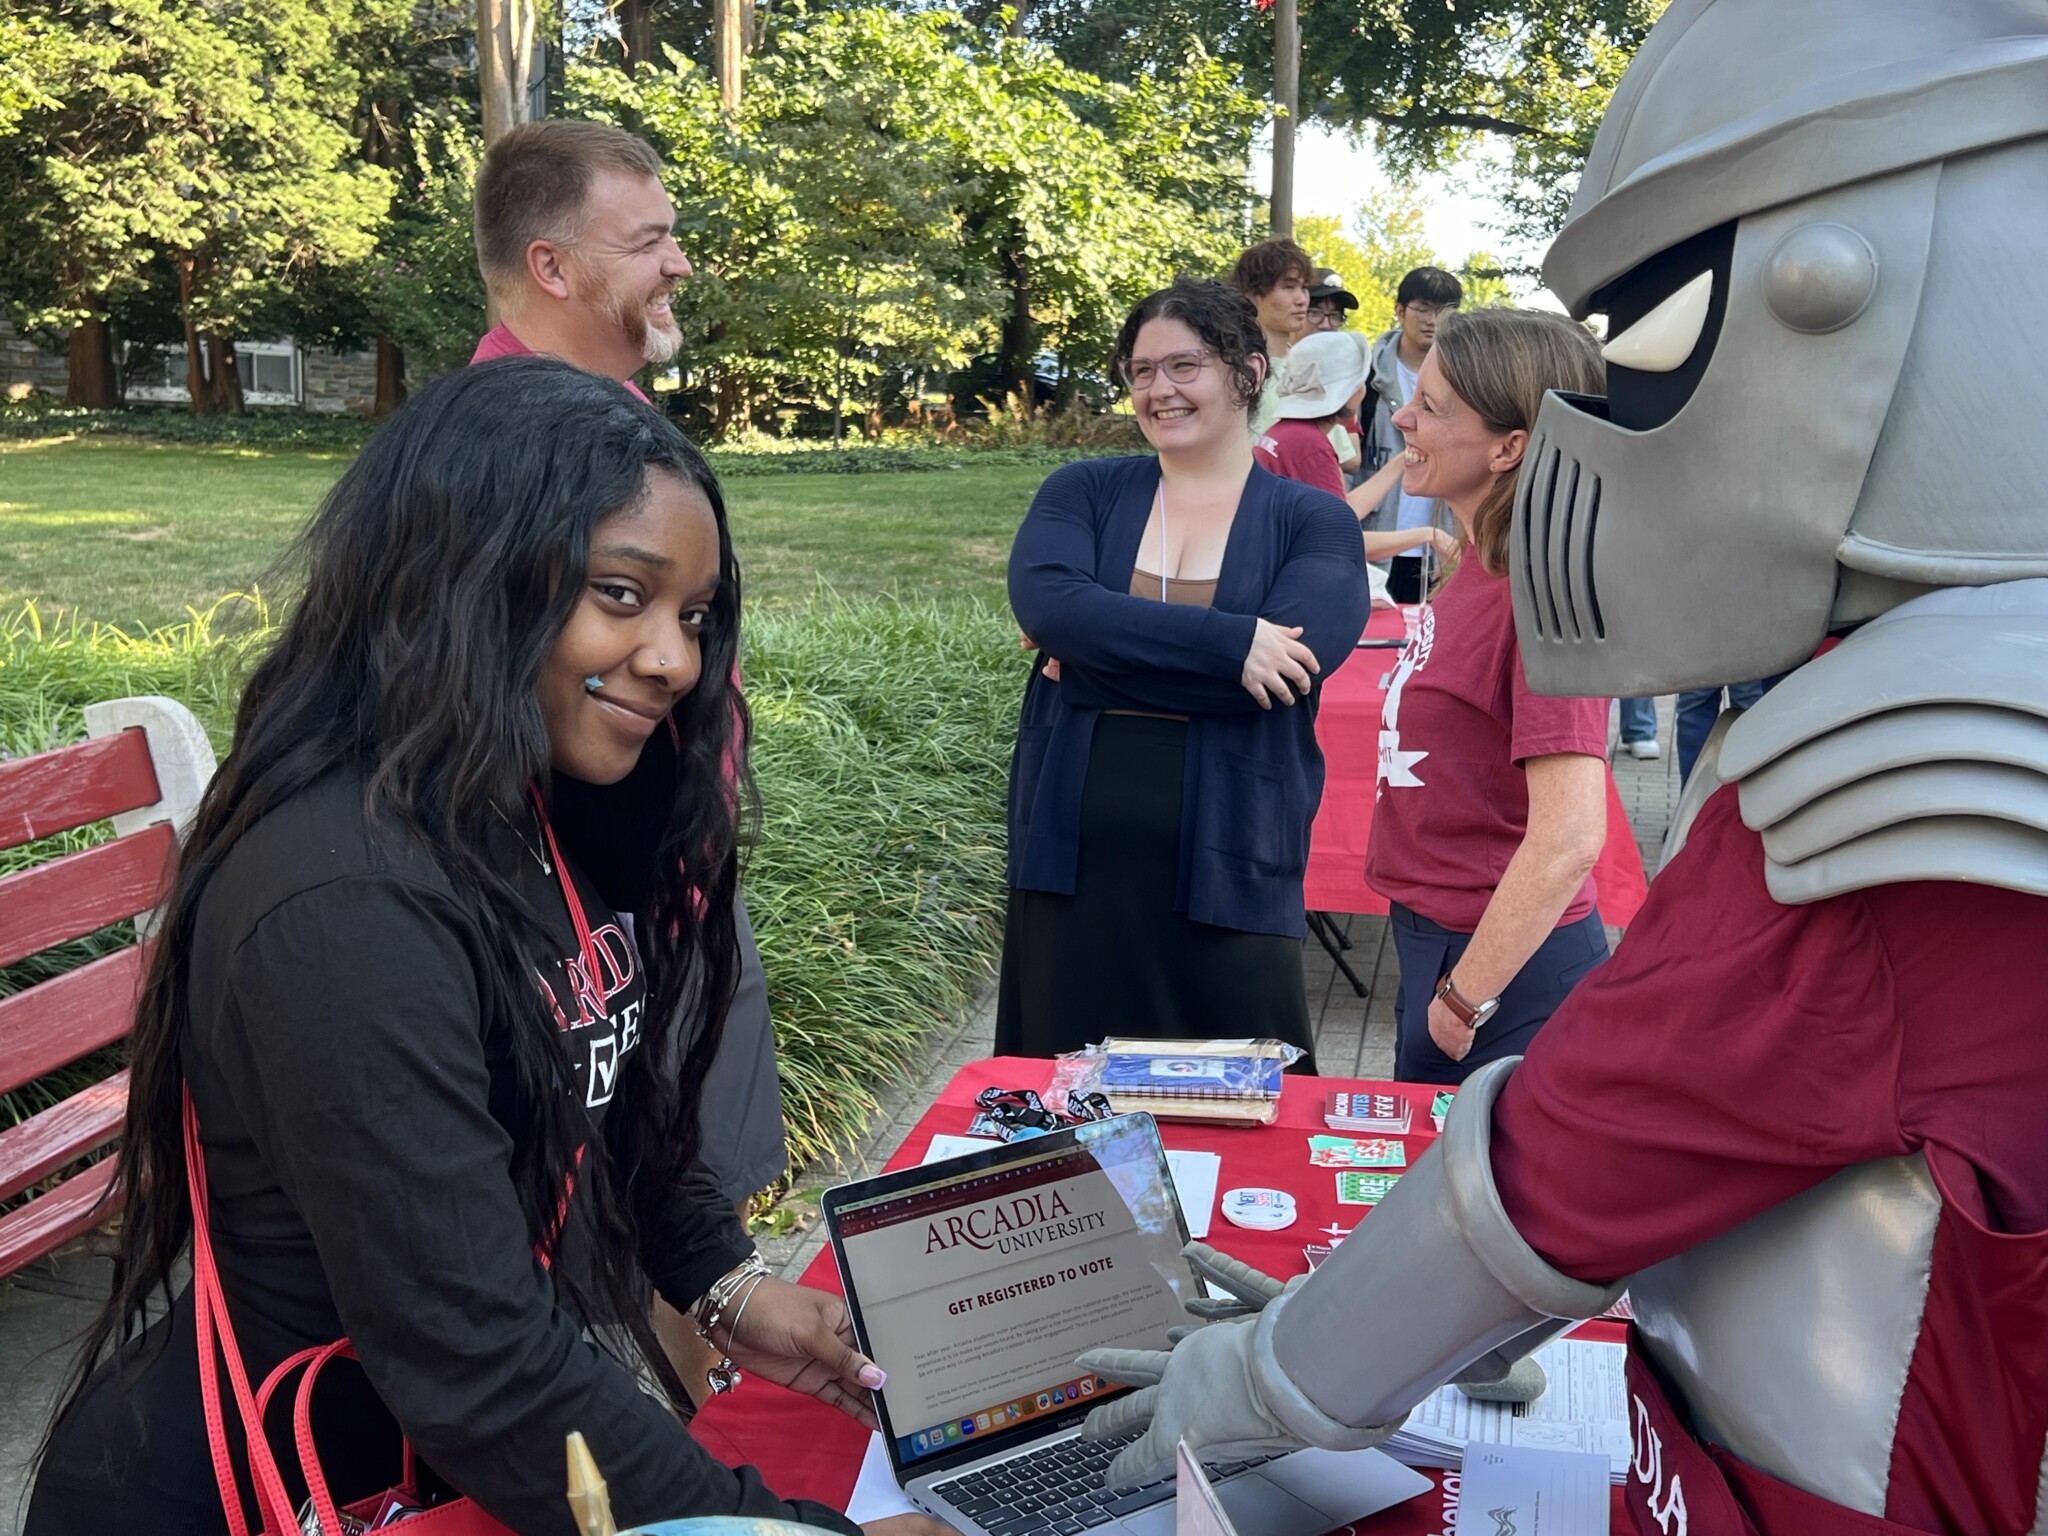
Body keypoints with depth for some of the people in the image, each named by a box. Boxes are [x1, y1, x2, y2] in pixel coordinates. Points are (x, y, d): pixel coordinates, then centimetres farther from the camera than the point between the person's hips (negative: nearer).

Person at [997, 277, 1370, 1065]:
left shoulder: (1313, 521, 2)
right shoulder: (1083, 491, 7)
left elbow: (1298, 657, -15)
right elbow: (1045, 599, -14)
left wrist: (1098, 648, -12)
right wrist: (1229, 641, -20)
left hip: (1228, 872, -2)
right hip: (1072, 860, 2)